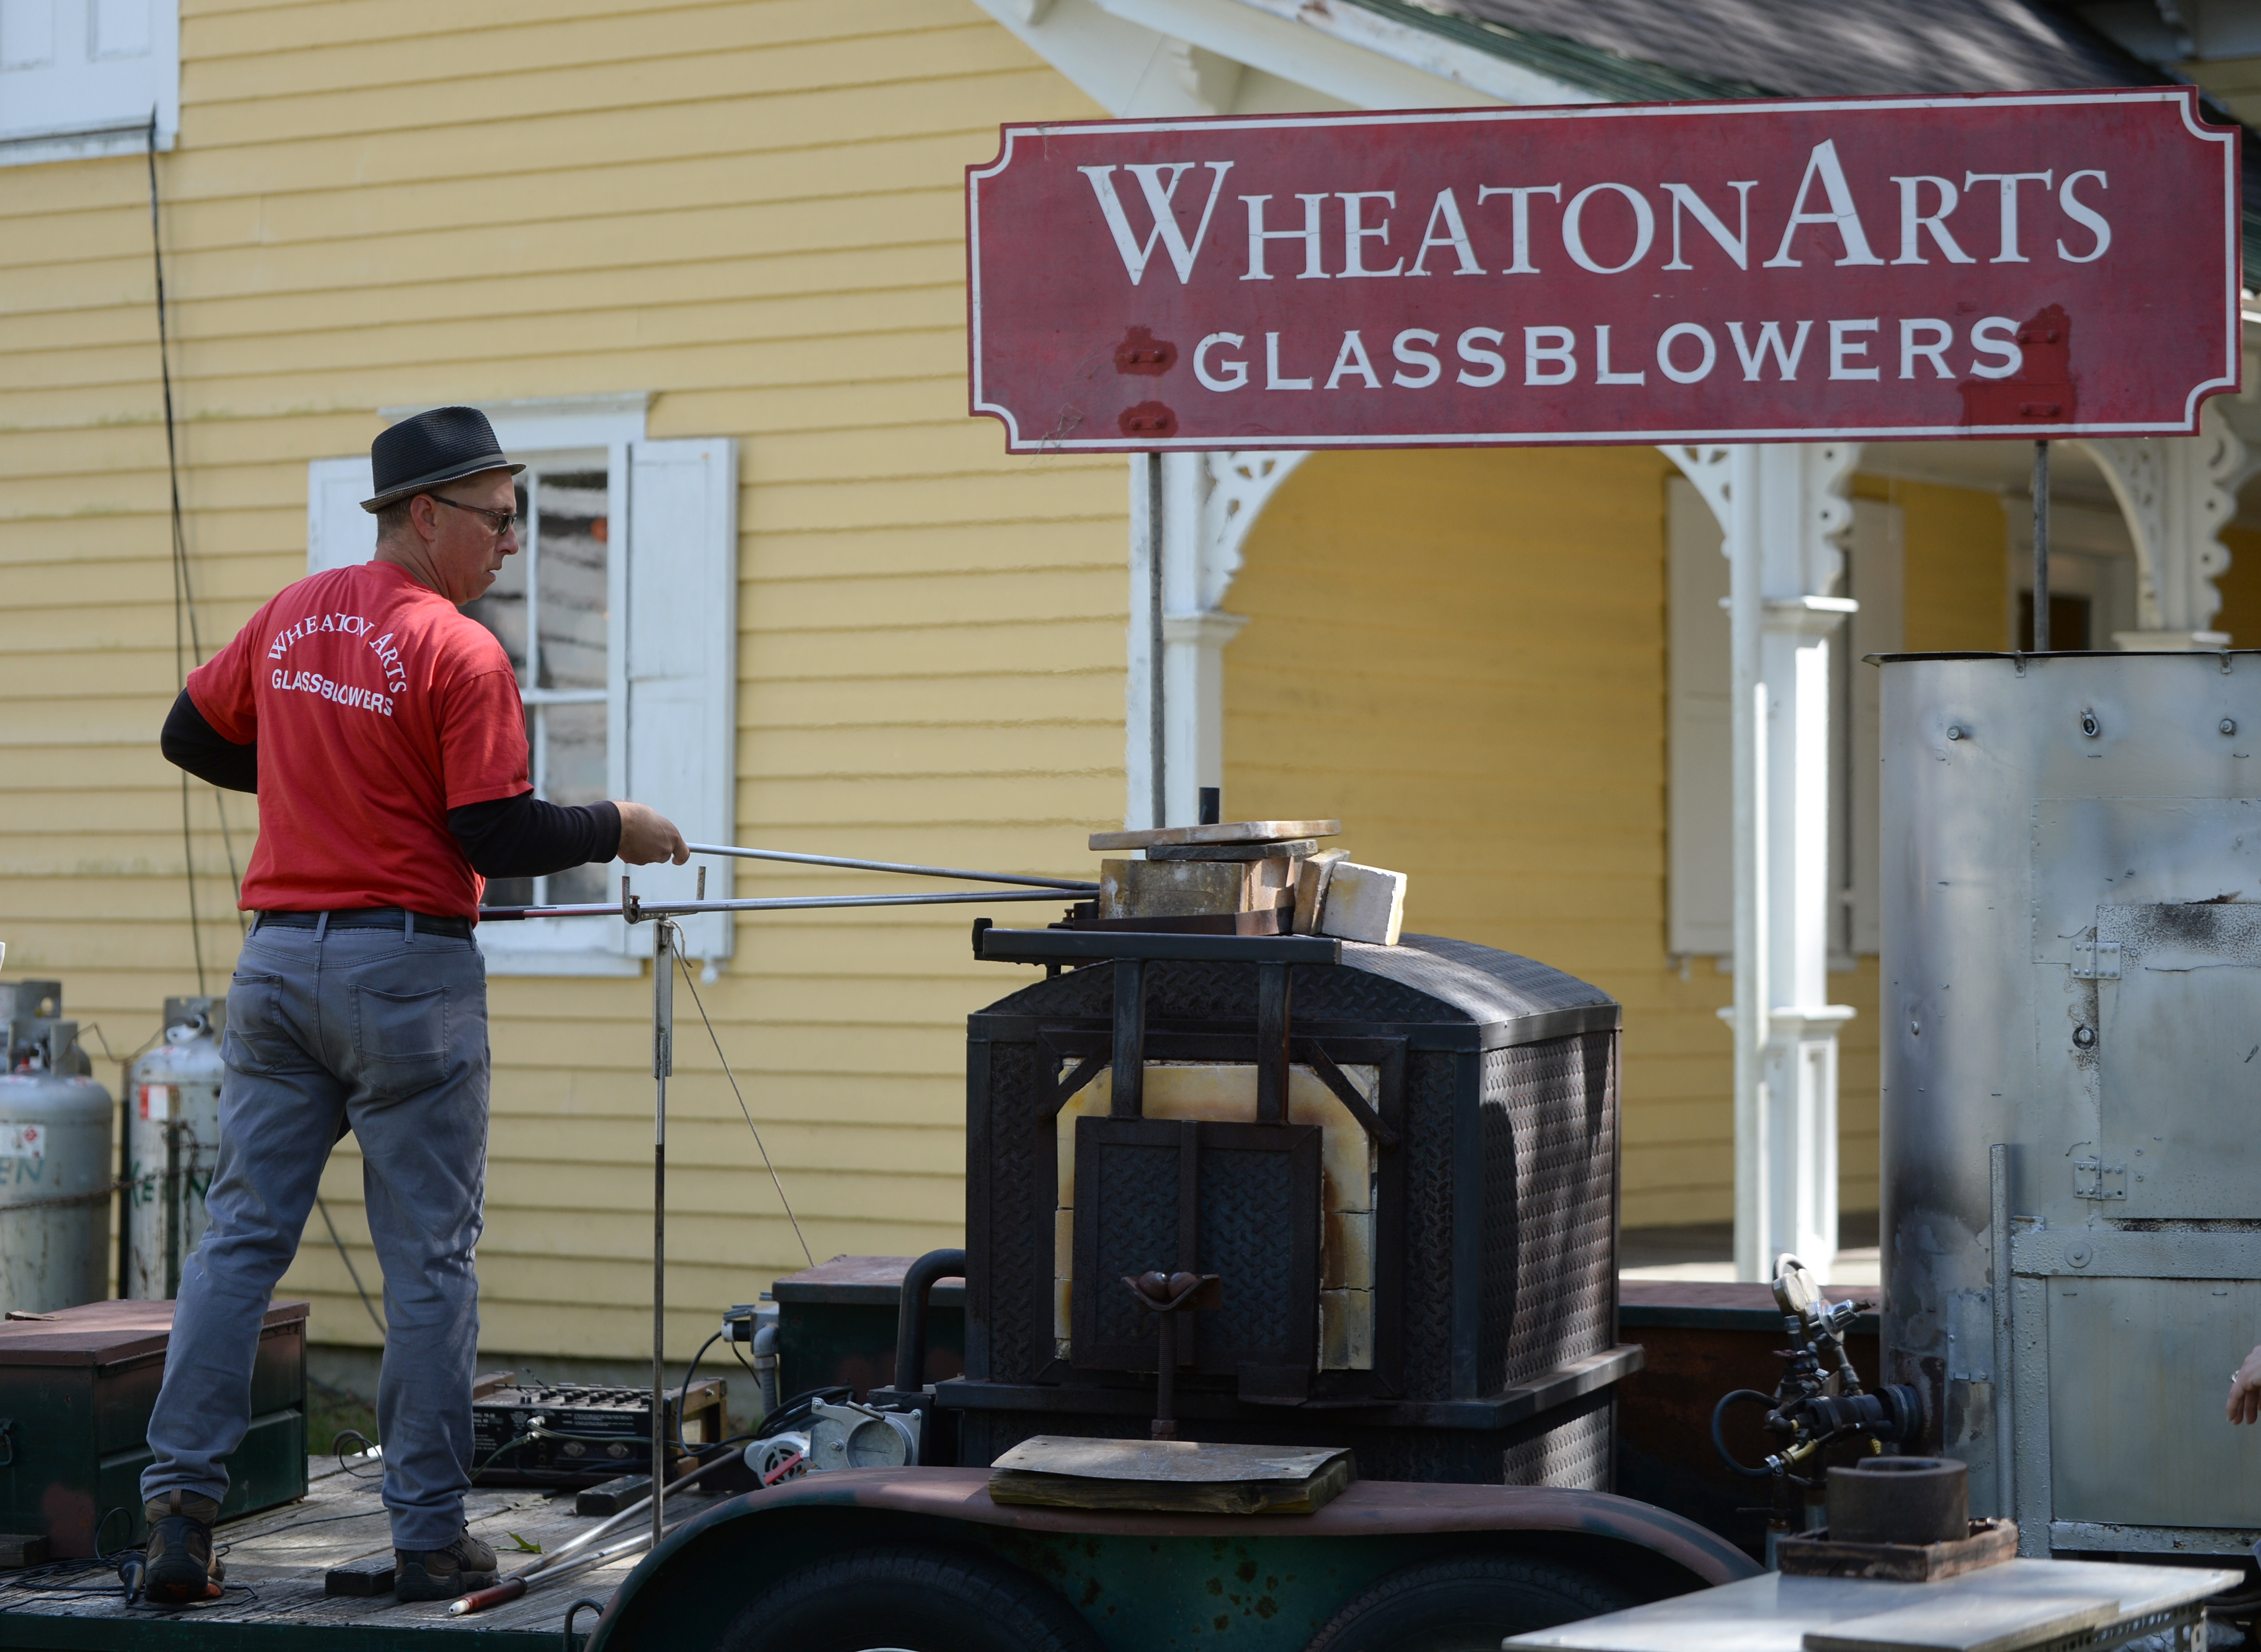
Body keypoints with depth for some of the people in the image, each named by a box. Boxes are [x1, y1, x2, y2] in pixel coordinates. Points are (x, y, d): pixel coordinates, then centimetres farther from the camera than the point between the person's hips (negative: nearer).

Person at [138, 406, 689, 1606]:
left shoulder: (289, 618, 8)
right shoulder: (461, 653, -12)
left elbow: (191, 736, 19)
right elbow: (500, 839, -15)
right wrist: (617, 831, -1)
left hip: (279, 961, 6)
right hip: (408, 974, -6)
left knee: (239, 1239, 6)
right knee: (429, 1261, 2)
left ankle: (180, 1500, 0)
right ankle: (430, 1537, 5)